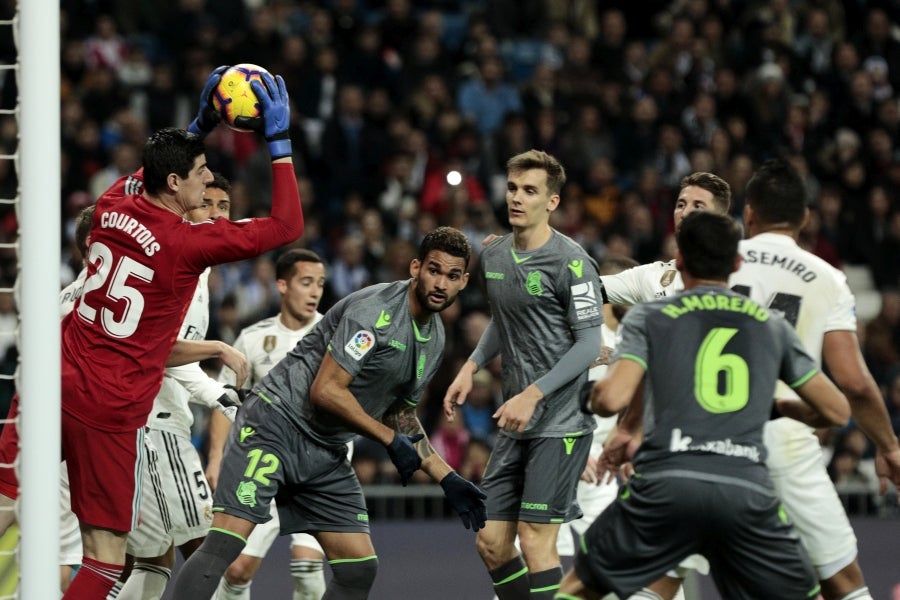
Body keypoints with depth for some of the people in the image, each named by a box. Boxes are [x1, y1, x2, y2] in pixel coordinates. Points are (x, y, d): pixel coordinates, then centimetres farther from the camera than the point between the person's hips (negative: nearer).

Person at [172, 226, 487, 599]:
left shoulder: (434, 339, 10)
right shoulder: (374, 310, -18)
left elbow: (399, 412, 22)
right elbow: (325, 390, -20)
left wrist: (447, 479, 16)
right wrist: (390, 441, -13)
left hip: (327, 454, 9)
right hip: (275, 426, -9)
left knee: (359, 568, 1)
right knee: (225, 543, -21)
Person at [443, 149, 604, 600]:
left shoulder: (571, 262, -13)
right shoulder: (494, 255, 9)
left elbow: (589, 345, -14)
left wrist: (533, 394, -20)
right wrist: (471, 366, 12)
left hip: (560, 423, -7)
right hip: (514, 426, 7)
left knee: (535, 541, -9)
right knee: (491, 542, 6)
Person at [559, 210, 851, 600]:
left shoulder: (649, 317, 11)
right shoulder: (772, 325, 18)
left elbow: (613, 399, -4)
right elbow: (838, 412, 22)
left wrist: (594, 397, 21)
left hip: (666, 483, -1)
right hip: (747, 491, 1)